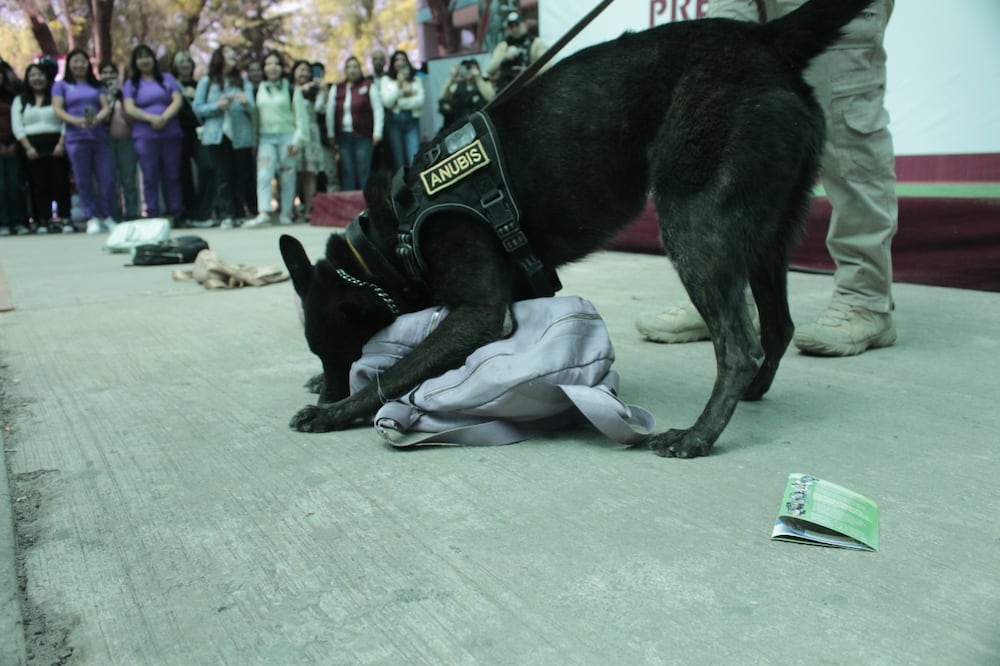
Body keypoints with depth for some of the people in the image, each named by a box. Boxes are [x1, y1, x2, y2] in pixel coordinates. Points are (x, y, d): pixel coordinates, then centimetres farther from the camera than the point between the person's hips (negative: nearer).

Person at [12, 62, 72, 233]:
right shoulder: (20, 101, 15)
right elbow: (17, 126, 6)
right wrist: (28, 147, -8)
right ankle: (43, 221, 3)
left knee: (60, 182, -5)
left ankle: (64, 219, -1)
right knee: (39, 184, 0)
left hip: (55, 144, -1)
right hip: (33, 147, 2)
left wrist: (61, 144, -12)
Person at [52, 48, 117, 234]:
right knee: (83, 181, -2)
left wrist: (97, 119, -16)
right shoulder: (61, 85, 12)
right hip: (76, 138, -2)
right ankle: (92, 219, 1)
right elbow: (58, 110, 1)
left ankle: (106, 216, 8)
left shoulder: (97, 85, 19)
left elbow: (106, 107, 7)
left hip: (100, 136, 2)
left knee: (107, 179, -3)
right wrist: (78, 121, -17)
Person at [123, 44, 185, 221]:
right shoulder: (131, 84, 11)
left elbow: (178, 101, 1)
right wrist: (152, 118, -16)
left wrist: (164, 118, -16)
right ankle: (152, 216, 2)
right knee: (150, 178, -1)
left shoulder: (167, 79, 13)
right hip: (145, 136, 0)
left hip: (171, 134, 0)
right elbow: (129, 108, -1)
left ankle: (177, 214, 8)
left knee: (173, 176, 3)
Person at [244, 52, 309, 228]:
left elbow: (301, 117, 1)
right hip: (266, 137, 2)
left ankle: (285, 213, 13)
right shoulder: (259, 90, 13)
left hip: (287, 136, -2)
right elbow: (255, 116, 15)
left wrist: (297, 140, -7)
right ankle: (263, 213, -22)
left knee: (287, 177, 1)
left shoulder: (292, 90, 3)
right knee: (264, 175, -13)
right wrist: (254, 141, 8)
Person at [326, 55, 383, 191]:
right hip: (344, 136, 3)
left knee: (364, 171, -5)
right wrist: (331, 134, 9)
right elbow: (330, 111, 12)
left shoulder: (368, 86, 1)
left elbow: (378, 109, -2)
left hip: (363, 136, -3)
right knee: (347, 172, 5)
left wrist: (377, 133, -7)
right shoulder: (337, 89, 10)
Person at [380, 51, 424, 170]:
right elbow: (387, 101, -4)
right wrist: (398, 84, -5)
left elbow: (420, 100, -1)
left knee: (414, 159, -12)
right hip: (394, 121, 0)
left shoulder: (416, 80, 12)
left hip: (412, 120, 0)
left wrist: (399, 103, -6)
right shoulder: (386, 80, 9)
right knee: (399, 160, 2)